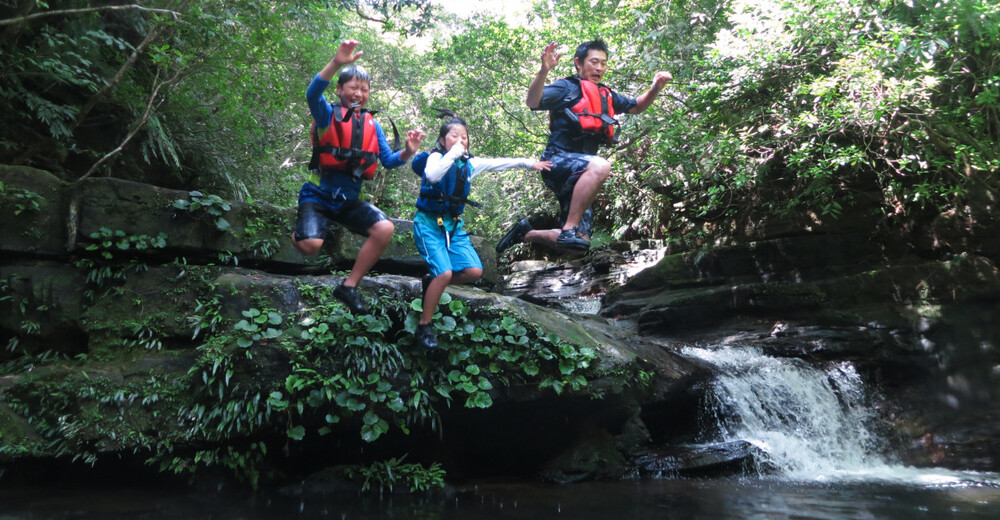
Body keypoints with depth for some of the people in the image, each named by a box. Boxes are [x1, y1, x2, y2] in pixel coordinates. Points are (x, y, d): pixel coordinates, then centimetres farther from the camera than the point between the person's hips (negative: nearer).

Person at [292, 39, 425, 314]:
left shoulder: (372, 124, 8)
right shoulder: (328, 114, -5)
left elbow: (388, 160, 5)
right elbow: (313, 94, -28)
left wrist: (407, 152, -17)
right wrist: (337, 63, -44)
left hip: (349, 199, 4)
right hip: (318, 195, -4)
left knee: (385, 229, -20)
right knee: (311, 245, -28)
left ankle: (348, 286, -5)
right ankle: (300, 233, 15)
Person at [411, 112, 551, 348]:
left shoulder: (469, 163, 7)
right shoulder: (436, 157, -10)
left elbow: (499, 163, 16)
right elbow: (432, 175, -32)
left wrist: (529, 163, 16)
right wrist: (453, 152, -26)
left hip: (453, 224, 6)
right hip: (429, 222, -6)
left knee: (474, 271, -7)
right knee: (445, 273, -20)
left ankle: (432, 283, 18)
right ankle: (424, 327, -5)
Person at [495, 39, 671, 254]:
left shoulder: (606, 95, 19)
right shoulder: (567, 87, -2)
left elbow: (637, 107, 31)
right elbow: (533, 103, -18)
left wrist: (655, 89, 11)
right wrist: (544, 70, -34)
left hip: (579, 177, 7)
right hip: (558, 161, -7)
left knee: (578, 243, 2)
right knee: (600, 165, -39)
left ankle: (526, 233, 23)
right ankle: (569, 230, -34)